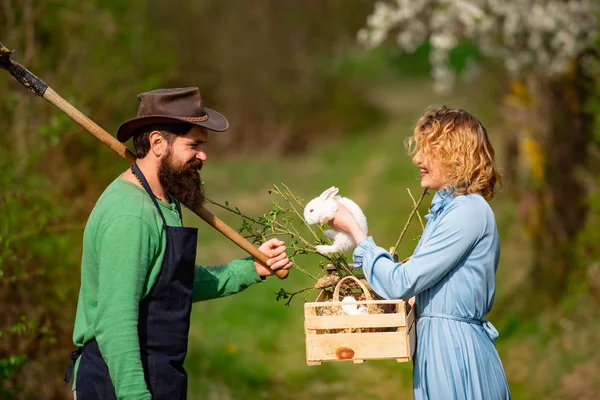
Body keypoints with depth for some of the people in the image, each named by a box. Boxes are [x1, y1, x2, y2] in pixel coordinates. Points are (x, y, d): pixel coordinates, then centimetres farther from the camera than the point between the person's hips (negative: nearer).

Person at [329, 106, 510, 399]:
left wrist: (353, 229, -9)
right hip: (438, 344, 9)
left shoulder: (469, 212, -16)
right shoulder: (447, 207, 15)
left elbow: (402, 283, -17)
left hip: (455, 355, -9)